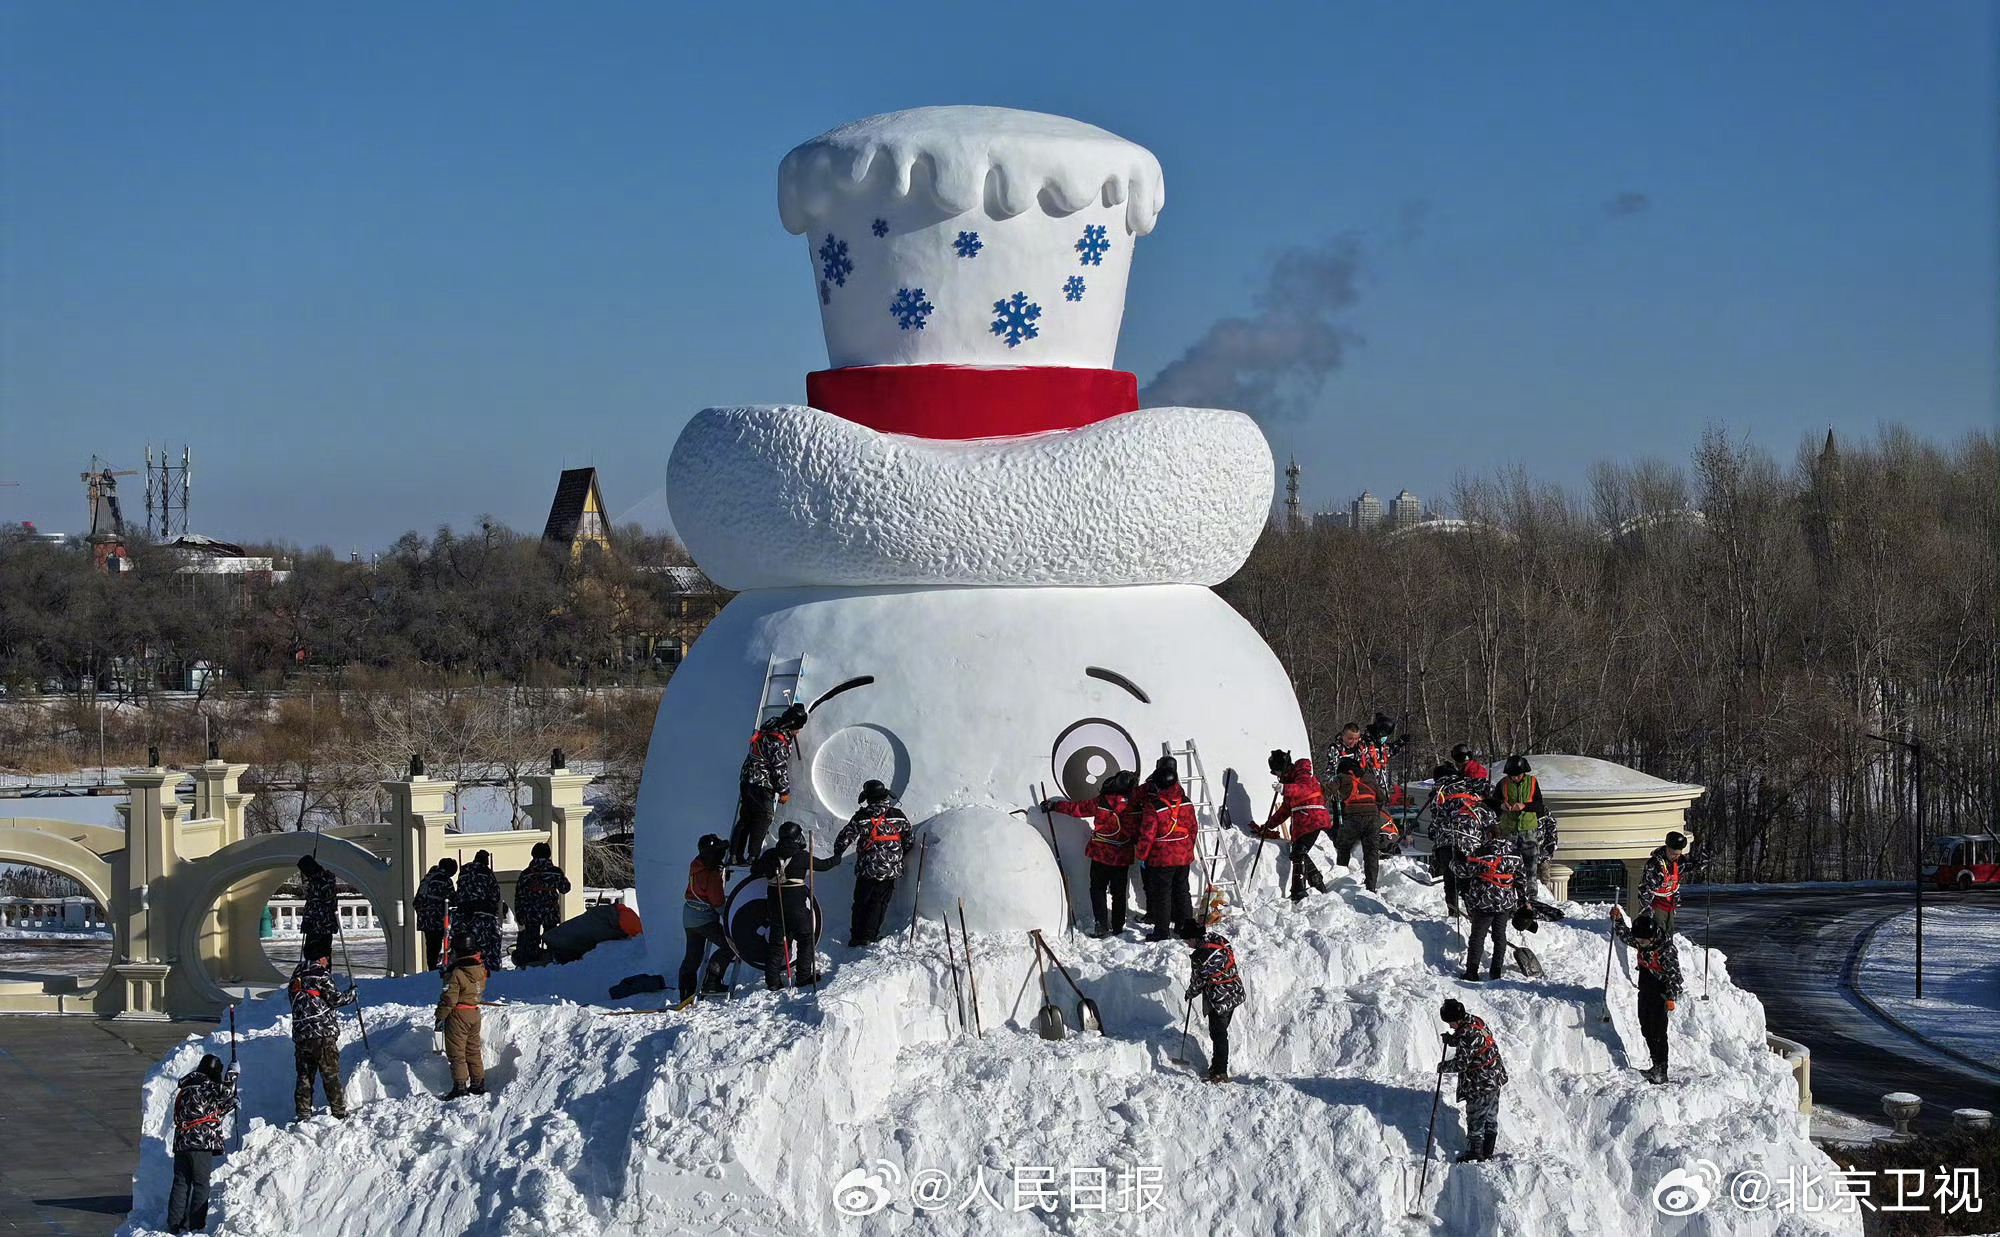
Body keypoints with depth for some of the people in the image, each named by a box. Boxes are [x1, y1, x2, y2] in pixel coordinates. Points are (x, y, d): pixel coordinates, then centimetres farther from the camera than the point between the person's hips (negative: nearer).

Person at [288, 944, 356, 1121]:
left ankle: (303, 1114, 7)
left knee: (304, 1075, 10)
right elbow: (335, 999, -10)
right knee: (331, 1074, 2)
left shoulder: (296, 977, 14)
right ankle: (339, 1113, 5)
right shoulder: (321, 974, -8)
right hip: (324, 1033, -6)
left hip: (300, 1035, 6)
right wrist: (351, 994, 8)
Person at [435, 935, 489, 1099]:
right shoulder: (481, 970, 3)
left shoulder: (456, 974, -21)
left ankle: (460, 1085, -3)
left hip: (458, 1015, -8)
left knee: (456, 1052, -1)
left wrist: (440, 1016, -8)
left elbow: (449, 999, -20)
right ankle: (478, 1084, 21)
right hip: (475, 1013, 8)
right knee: (473, 1050, 17)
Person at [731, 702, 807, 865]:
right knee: (763, 818, -3)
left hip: (746, 780, 10)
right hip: (761, 785, -10)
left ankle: (735, 855, 14)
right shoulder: (778, 742, -20)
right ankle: (753, 856, -6)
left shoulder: (768, 731, 9)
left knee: (745, 818, 13)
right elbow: (779, 768, -18)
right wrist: (784, 791, -9)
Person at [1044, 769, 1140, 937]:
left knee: (1098, 889, 9)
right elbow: (1138, 833, -3)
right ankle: (1118, 926, 20)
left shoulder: (1101, 803, -14)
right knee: (1119, 892, 15)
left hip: (1101, 855, -2)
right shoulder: (1135, 807, -11)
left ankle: (1102, 925, -3)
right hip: (1123, 859, 2)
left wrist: (1053, 805, 8)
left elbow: (1076, 808, -4)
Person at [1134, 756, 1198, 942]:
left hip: (1161, 858, -5)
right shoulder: (1186, 802, -2)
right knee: (1181, 890, 18)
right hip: (1184, 856, 5)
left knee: (1161, 893, 3)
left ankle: (1162, 930, 6)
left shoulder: (1152, 806, -19)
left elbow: (1147, 834, -16)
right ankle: (1185, 924, 25)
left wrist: (1141, 854, -4)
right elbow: (1193, 827, 8)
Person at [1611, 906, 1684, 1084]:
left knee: (1658, 1031, -7)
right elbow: (1625, 935, 19)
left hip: (1661, 992, -8)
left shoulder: (1666, 949, -23)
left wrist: (1671, 998, -26)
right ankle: (1657, 1067, 22)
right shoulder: (1640, 943, -1)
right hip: (1646, 988, 8)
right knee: (1646, 1029, 12)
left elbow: (1674, 974, -22)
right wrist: (1617, 920, 5)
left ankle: (1661, 1073, -3)